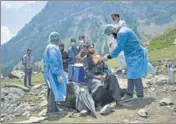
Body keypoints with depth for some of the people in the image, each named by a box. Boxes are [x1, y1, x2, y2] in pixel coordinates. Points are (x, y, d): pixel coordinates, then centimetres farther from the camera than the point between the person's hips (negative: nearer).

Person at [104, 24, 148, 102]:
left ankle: (140, 96, 3)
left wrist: (109, 57, -16)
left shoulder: (121, 33, -21)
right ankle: (129, 94, 21)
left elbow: (119, 48, -22)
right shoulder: (122, 30, 12)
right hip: (132, 56, 11)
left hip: (135, 56, -11)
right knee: (131, 75, 13)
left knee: (135, 76, -7)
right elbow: (120, 46, 16)